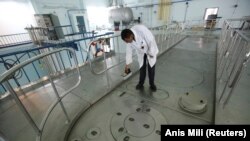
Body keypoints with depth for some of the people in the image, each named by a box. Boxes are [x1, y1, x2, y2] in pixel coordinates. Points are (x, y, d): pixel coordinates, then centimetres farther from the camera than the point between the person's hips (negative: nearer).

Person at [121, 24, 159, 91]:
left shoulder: (142, 30, -38)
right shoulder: (129, 38, -18)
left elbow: (151, 40, -27)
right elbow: (129, 51, -6)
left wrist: (151, 53, -17)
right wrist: (127, 64, 2)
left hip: (151, 51, -3)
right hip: (141, 53, 4)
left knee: (151, 68, 2)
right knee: (142, 68, 6)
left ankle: (152, 84, 22)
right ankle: (141, 83, 26)